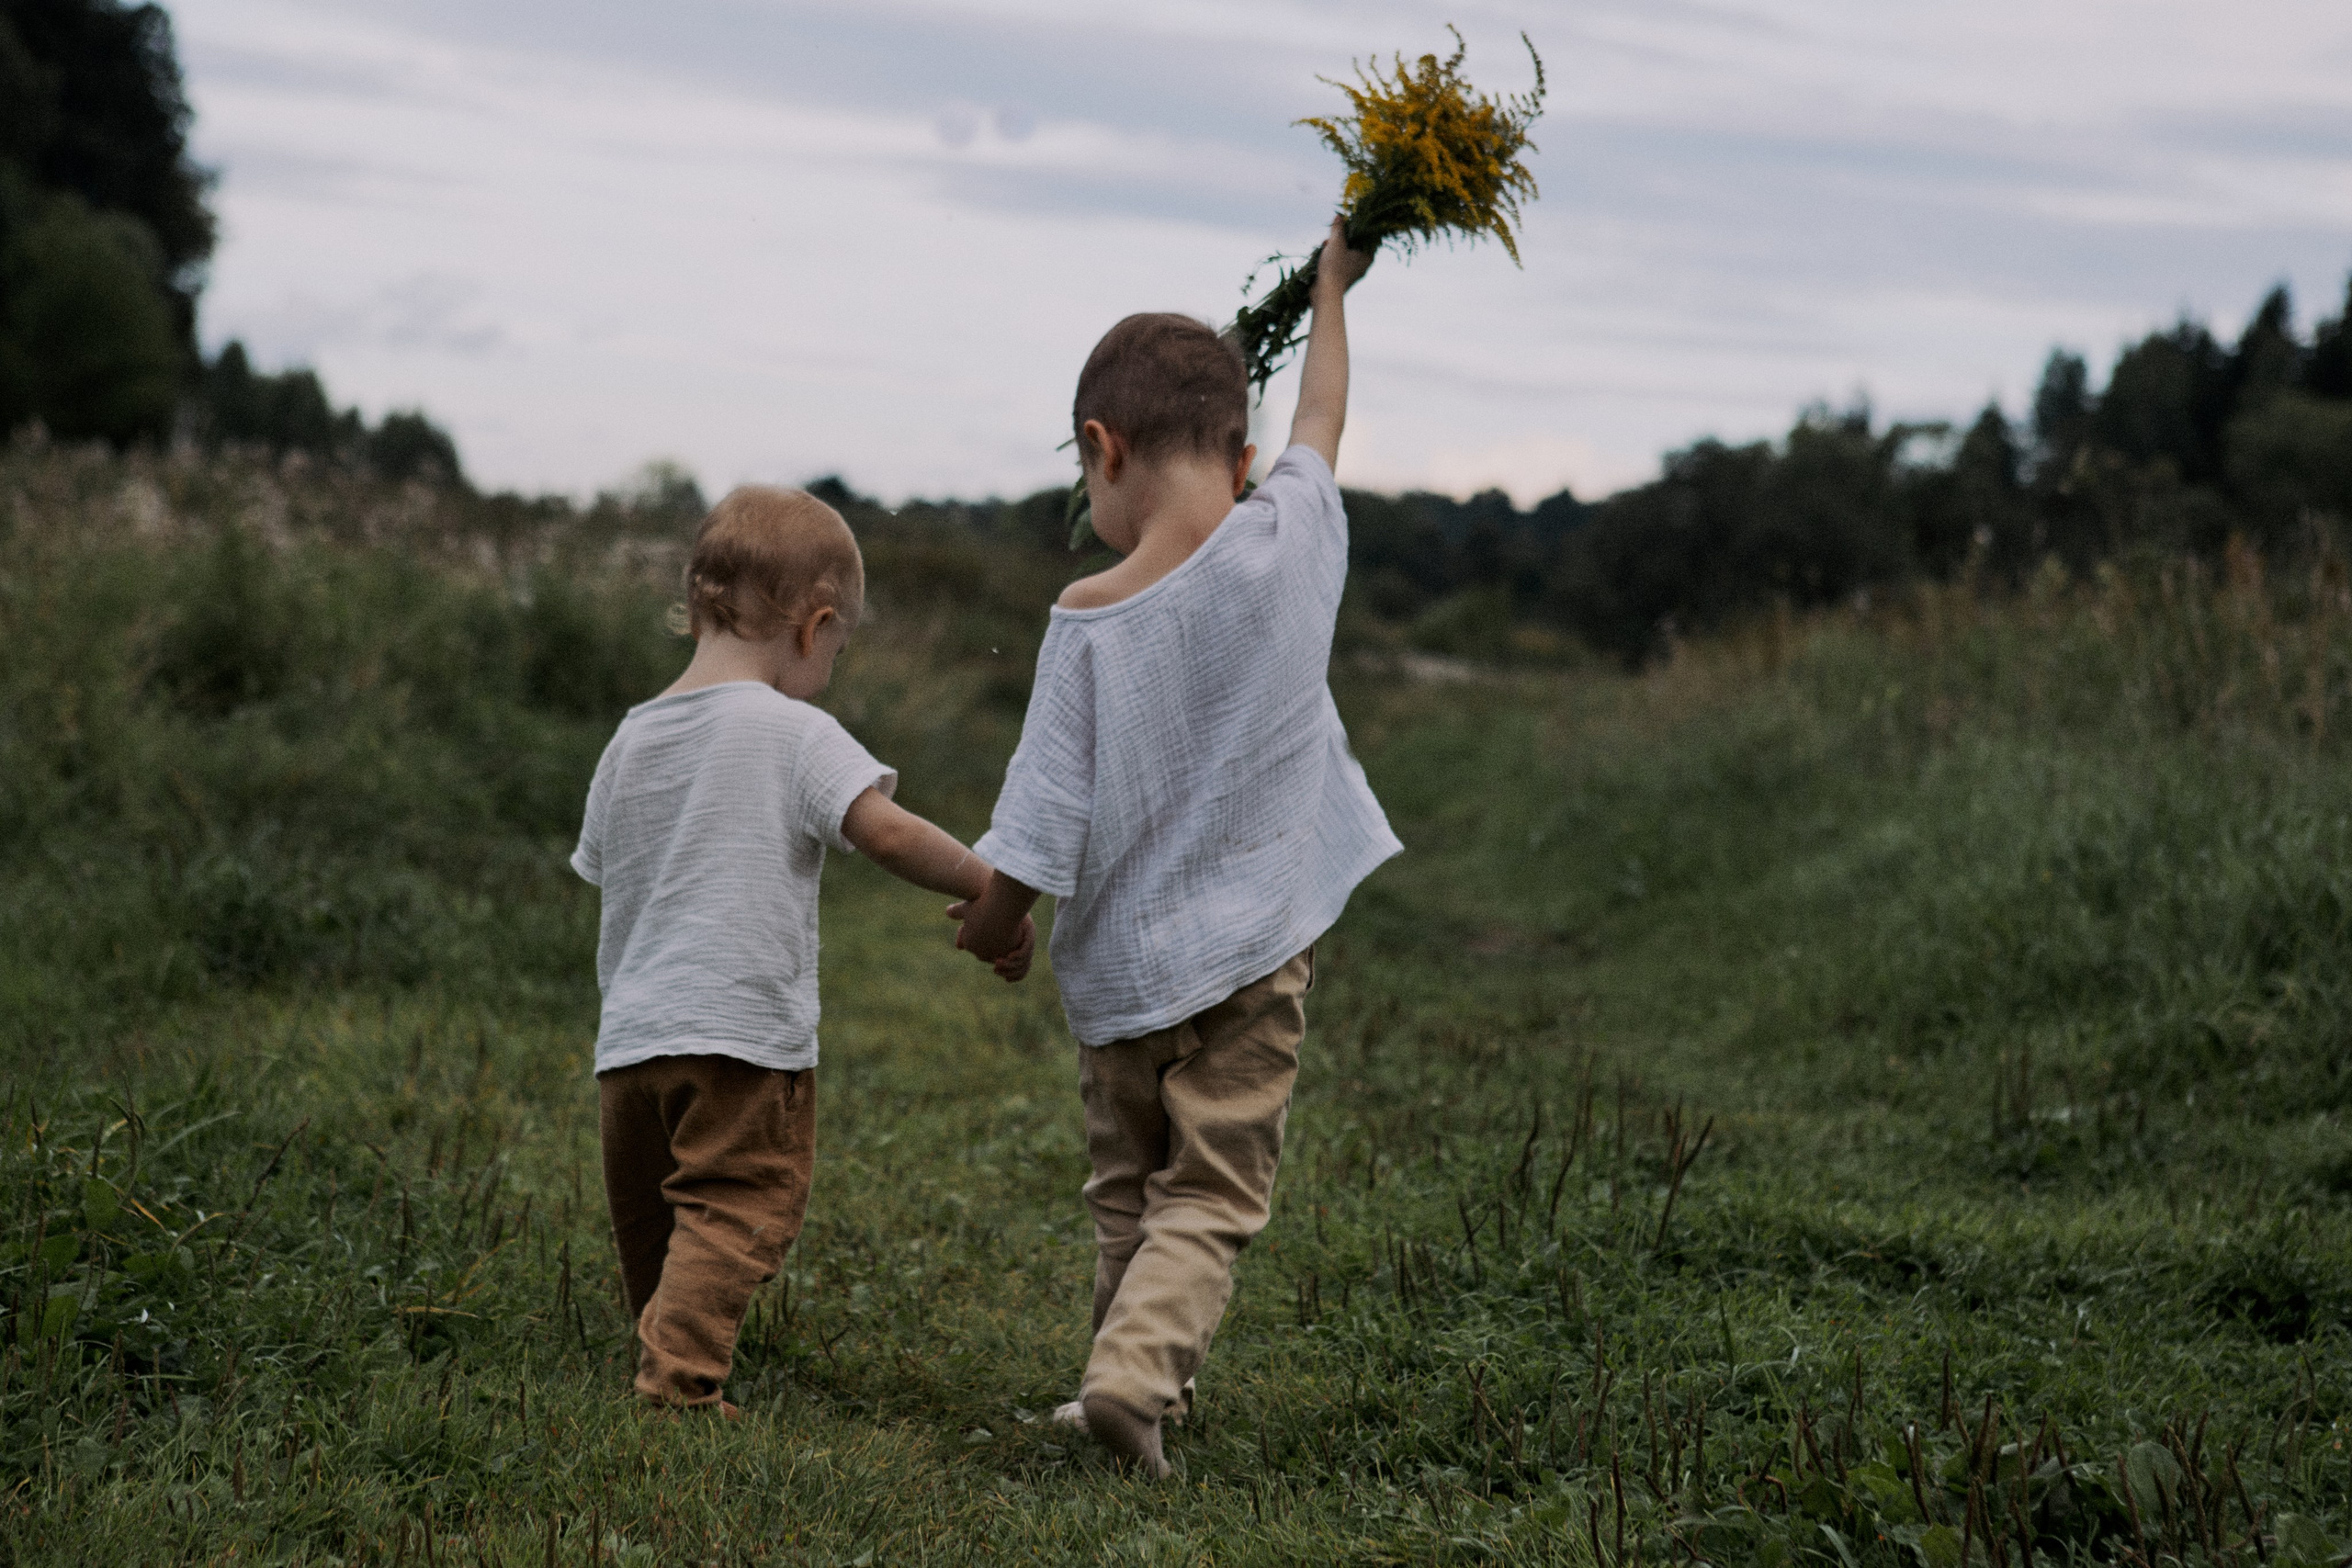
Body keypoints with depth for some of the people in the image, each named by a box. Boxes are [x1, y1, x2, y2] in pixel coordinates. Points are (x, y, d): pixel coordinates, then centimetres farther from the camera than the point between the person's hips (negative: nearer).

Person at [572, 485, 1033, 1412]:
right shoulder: (794, 733, -7)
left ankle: (664, 1370, 29)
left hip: (628, 1040, 7)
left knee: (652, 1228, 18)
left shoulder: (630, 739, 14)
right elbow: (886, 832, -18)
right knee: (737, 1213, -9)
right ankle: (679, 1382, -23)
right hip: (744, 1034, -7)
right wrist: (993, 891, -7)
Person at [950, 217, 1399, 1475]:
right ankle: (1138, 1369, -16)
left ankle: (1134, 1371, 26)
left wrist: (990, 926, 6)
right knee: (1213, 1194, 3)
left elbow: (1037, 835, -13)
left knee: (1124, 1190, 19)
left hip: (1118, 964, 0)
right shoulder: (1292, 540, -10)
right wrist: (1332, 286, 28)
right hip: (1250, 948, 1)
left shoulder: (1088, 622, -14)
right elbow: (1320, 424, 13)